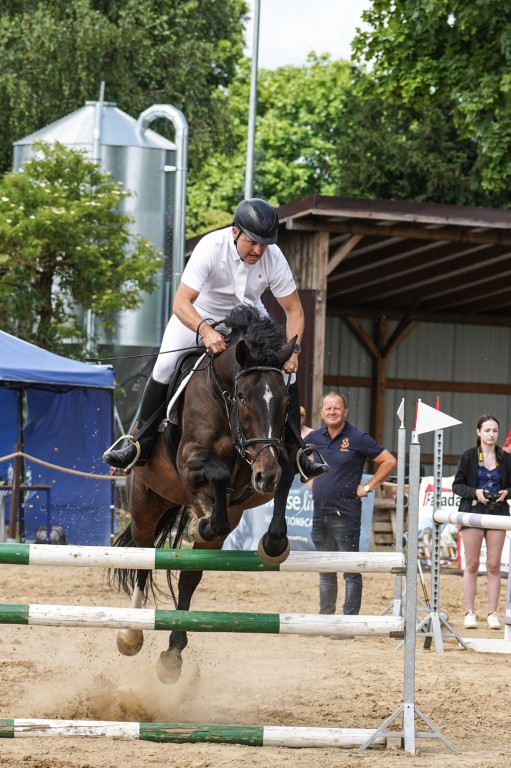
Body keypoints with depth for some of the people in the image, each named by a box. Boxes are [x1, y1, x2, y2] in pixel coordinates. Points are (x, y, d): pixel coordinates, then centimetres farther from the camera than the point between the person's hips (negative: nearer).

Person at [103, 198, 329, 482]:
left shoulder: (274, 258, -25)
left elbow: (294, 310, -14)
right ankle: (141, 444, -4)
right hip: (198, 315, -2)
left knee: (287, 369, -13)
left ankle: (295, 450, 0)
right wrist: (206, 331, -57)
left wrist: (293, 349, -30)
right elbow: (181, 303, -39)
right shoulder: (211, 247, -34)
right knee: (164, 368, -20)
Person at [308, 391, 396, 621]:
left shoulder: (357, 438, -7)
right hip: (320, 514, 6)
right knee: (325, 571, 13)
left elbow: (389, 462, -7)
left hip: (346, 515, -6)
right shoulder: (315, 437, 8)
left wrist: (368, 487, -7)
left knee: (350, 571, -5)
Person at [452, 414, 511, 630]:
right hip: (473, 512, -2)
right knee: (471, 564, 1)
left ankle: (492, 613, 5)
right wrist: (475, 493, -16)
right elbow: (457, 485, 0)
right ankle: (469, 613, 4)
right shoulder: (468, 456, -1)